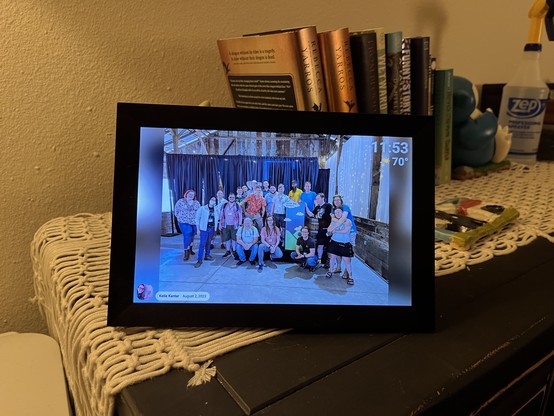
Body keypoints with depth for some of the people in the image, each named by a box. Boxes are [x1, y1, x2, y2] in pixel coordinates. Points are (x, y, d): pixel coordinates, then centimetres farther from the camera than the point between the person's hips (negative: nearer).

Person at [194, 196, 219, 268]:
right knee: (202, 244, -8)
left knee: (209, 242, 14)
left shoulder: (216, 209, 5)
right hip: (204, 228, -4)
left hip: (212, 228, 4)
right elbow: (197, 218, -5)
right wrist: (198, 229, -8)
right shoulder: (202, 208, -7)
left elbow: (217, 218, 15)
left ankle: (207, 255, 30)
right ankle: (200, 260, -6)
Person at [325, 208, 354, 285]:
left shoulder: (348, 221, -7)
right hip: (334, 242, 4)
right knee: (333, 257, 8)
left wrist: (335, 231, -9)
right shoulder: (334, 221, 7)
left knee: (347, 260, -5)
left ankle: (350, 276, 2)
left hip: (345, 244, -4)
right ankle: (330, 271, 28)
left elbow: (345, 231, -19)